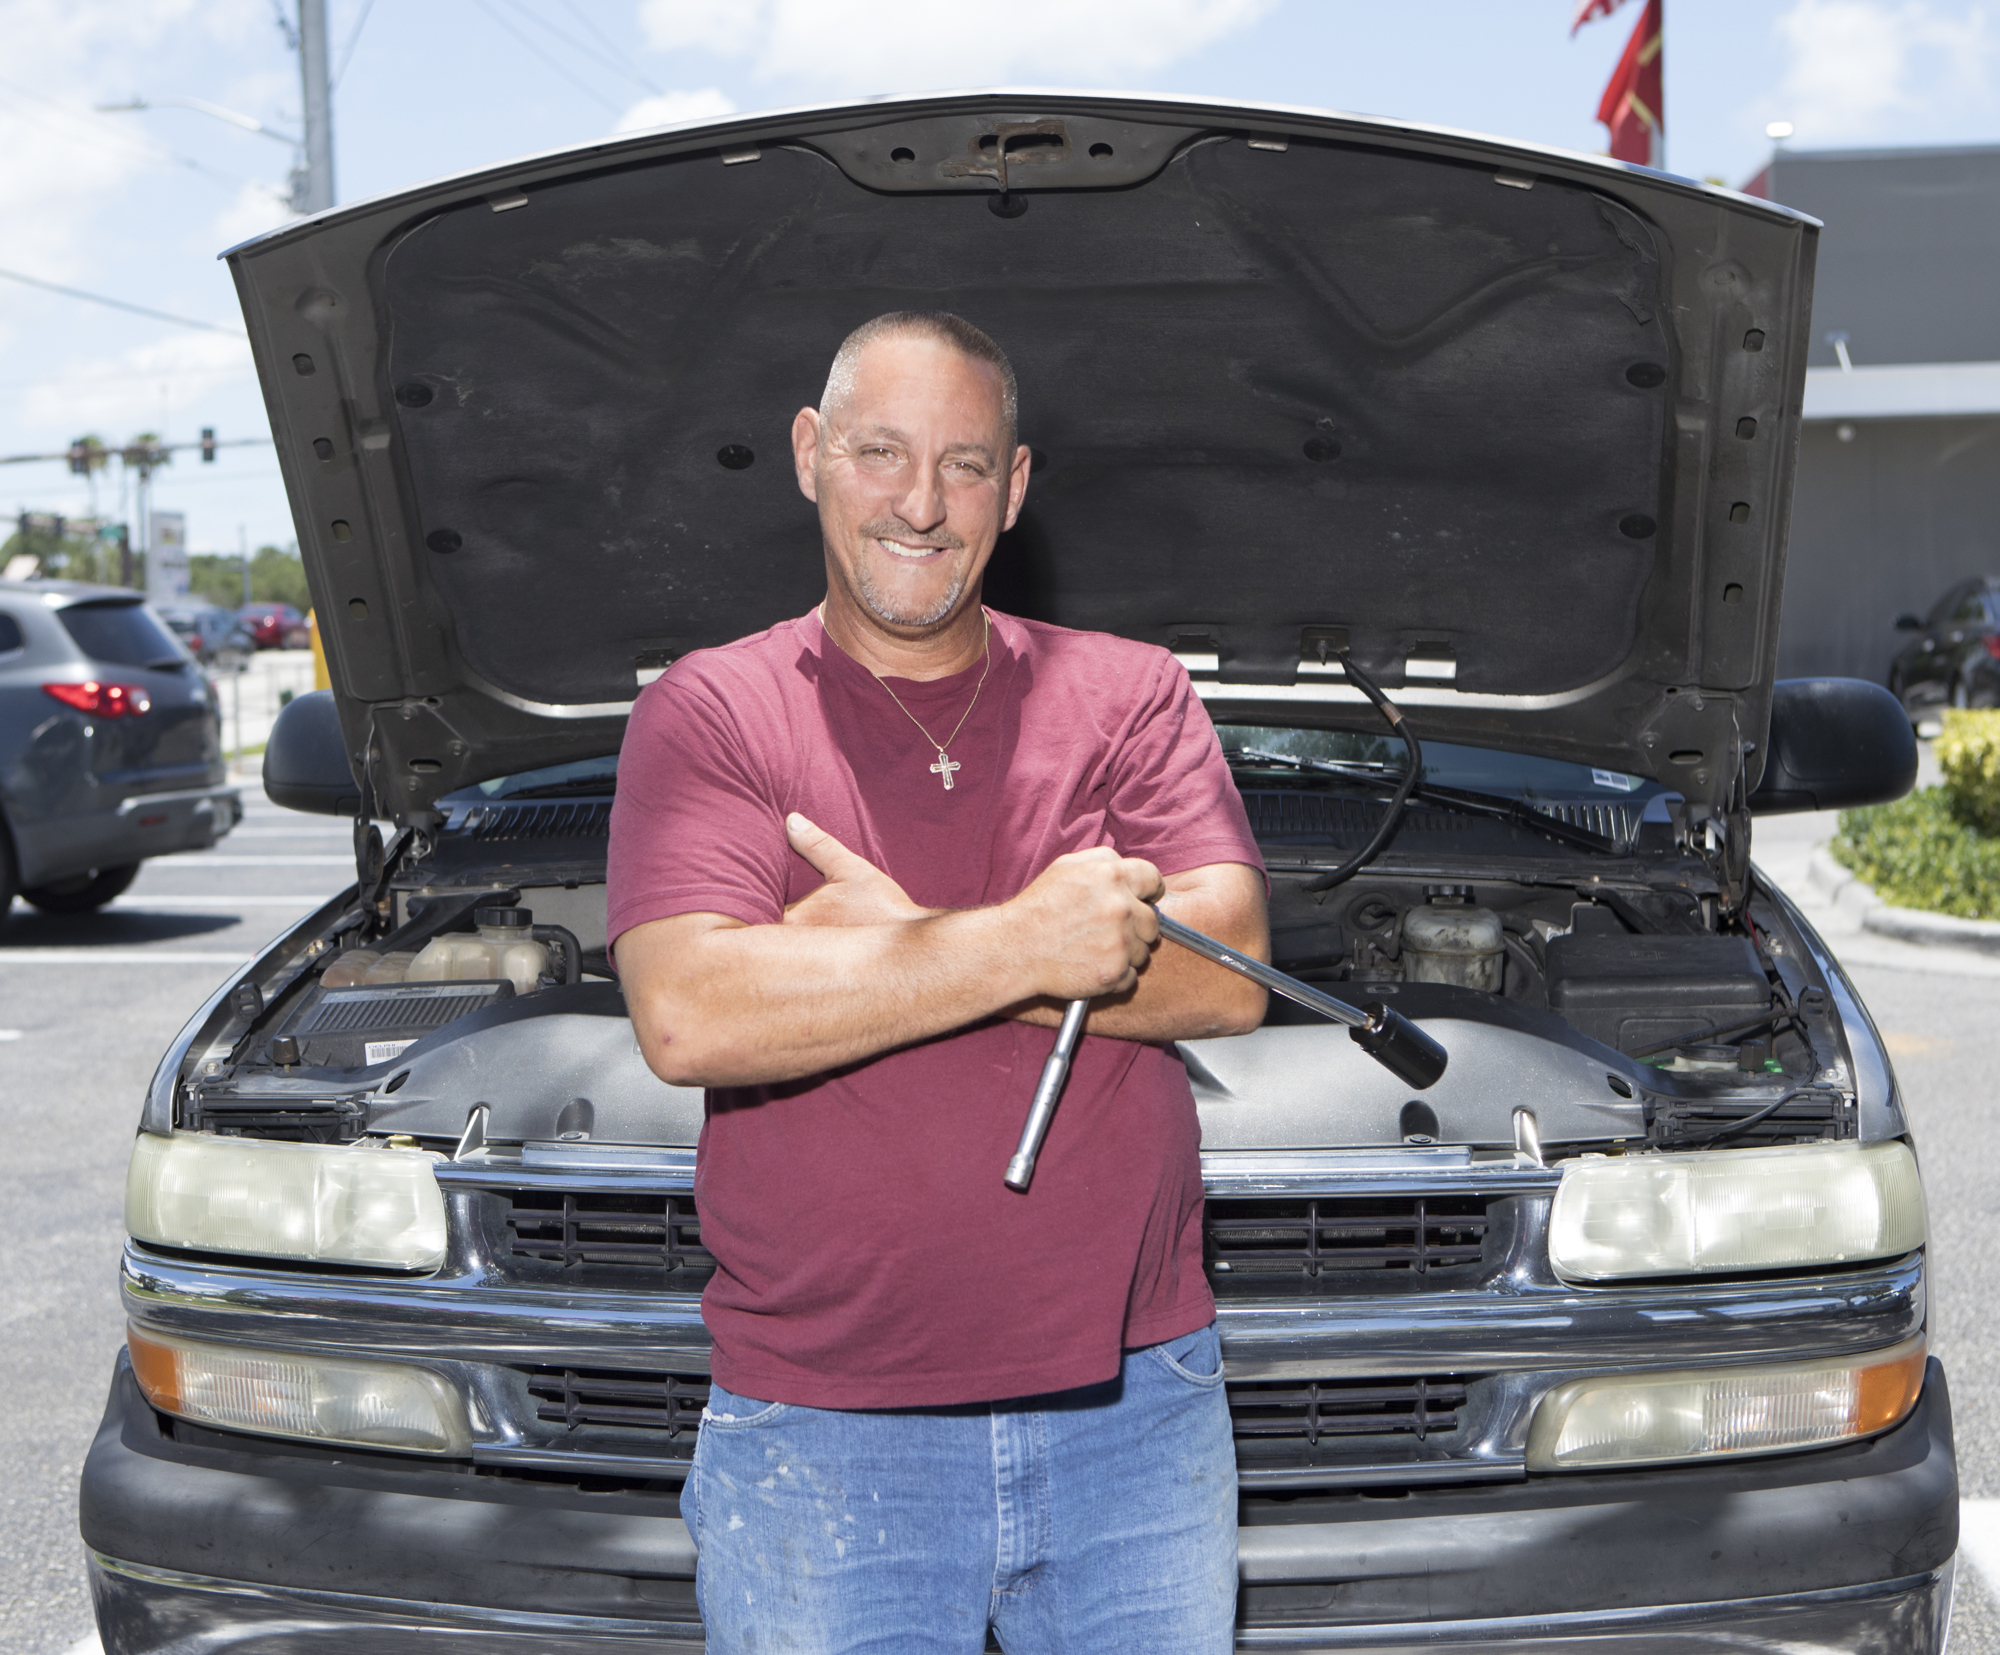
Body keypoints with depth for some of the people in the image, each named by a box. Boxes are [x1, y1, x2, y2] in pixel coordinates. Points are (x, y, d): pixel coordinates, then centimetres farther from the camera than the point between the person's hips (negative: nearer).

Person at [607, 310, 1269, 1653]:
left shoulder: (1133, 696, 6)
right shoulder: (710, 715, -1)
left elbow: (1228, 975, -8)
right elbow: (690, 1019, -16)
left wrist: (905, 941, -14)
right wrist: (1022, 944, -18)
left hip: (1137, 1407, 2)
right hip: (820, 1434, -2)